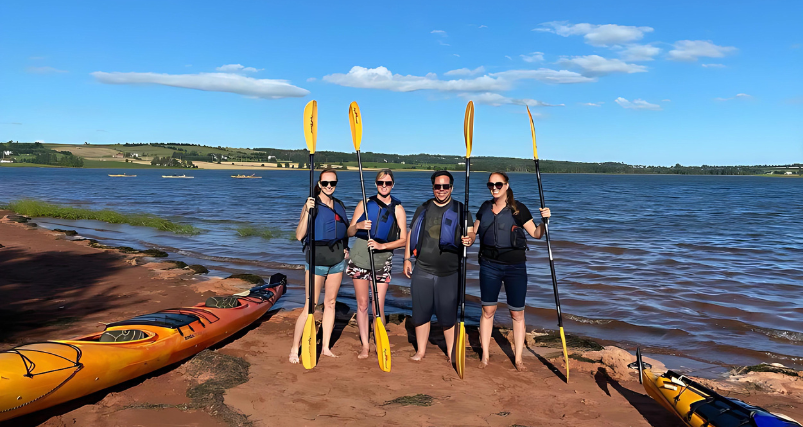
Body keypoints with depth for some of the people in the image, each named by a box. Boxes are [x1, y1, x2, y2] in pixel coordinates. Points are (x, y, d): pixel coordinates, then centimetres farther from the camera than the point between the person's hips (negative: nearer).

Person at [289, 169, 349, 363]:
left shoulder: (339, 205, 8)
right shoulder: (312, 205, -9)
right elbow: (299, 235, -19)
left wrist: (345, 247, 7)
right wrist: (307, 212, -28)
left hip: (337, 259, 6)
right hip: (316, 260, -5)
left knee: (330, 303, 10)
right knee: (310, 306, -4)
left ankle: (326, 347, 20)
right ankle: (294, 349, 7)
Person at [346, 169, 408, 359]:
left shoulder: (397, 209, 0)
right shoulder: (365, 203, 3)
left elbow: (403, 240, -3)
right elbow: (350, 232, 6)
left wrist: (382, 246, -17)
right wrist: (358, 225, -16)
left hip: (382, 260, -1)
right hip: (360, 257, 2)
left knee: (378, 307, -3)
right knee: (362, 304, 6)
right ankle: (365, 347, 16)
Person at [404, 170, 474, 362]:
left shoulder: (460, 210, 4)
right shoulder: (423, 209, 11)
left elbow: (471, 232, -5)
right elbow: (411, 233, 13)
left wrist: (469, 238, -29)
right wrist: (407, 258, 6)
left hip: (450, 273, -2)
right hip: (422, 271, 2)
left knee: (448, 314, 3)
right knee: (420, 312, 7)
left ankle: (451, 353, 18)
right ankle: (421, 351, 22)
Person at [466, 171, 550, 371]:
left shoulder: (518, 208, -4)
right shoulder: (485, 207, 6)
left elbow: (536, 234, -1)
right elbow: (474, 231, 15)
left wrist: (544, 220, -19)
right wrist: (469, 239, -6)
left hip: (515, 266, -2)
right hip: (489, 265, 3)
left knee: (517, 313, 3)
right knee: (488, 310, 7)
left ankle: (518, 358, 15)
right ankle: (485, 355, 19)